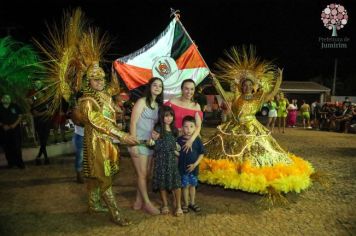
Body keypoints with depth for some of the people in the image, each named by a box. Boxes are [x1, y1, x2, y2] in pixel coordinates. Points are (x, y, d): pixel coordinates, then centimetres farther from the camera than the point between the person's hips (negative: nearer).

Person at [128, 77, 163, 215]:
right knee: (142, 174, 1)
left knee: (147, 174, 11)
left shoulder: (158, 105, 12)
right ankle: (147, 203, 13)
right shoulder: (142, 102, -8)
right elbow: (133, 123, -13)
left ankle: (138, 202, 24)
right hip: (138, 142, -7)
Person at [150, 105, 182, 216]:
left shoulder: (174, 129, 8)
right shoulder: (158, 129, -7)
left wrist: (177, 152, 9)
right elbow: (156, 147, -5)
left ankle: (178, 206, 12)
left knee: (176, 182, 0)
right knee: (162, 182, 6)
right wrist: (154, 139, -17)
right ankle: (165, 205, 23)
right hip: (161, 159, -3)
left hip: (173, 158, 4)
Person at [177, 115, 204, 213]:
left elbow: (201, 154, -3)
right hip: (182, 168, -1)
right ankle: (186, 204, 23)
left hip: (194, 168, 1)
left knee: (192, 185, 15)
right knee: (185, 186, 8)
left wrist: (195, 164, -11)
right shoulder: (179, 140, -9)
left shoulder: (197, 140, -7)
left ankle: (192, 203, 31)